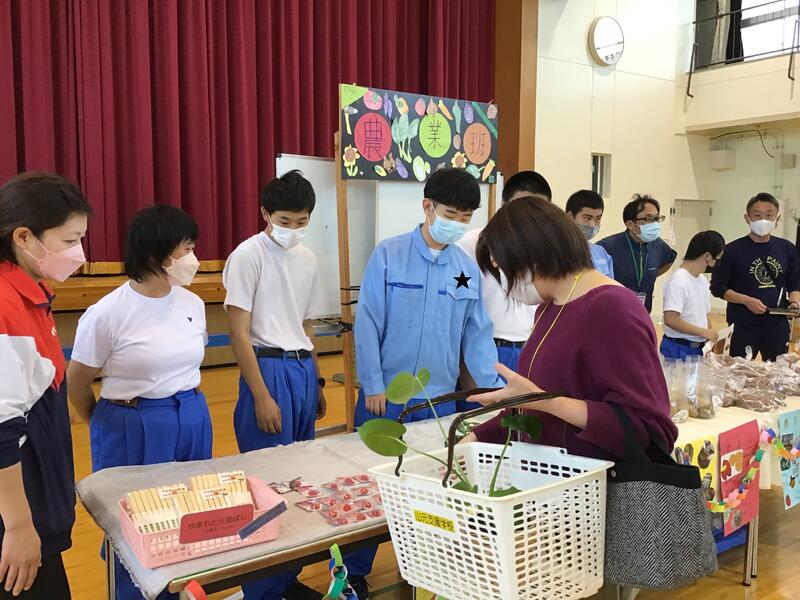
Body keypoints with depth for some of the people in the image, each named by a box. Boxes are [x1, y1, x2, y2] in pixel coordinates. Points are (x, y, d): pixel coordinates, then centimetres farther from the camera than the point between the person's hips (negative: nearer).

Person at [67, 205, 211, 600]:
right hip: (132, 431, -5)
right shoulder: (107, 313, -16)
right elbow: (76, 382, -4)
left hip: (192, 423, 5)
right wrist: (108, 426, 10)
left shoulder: (193, 304, 0)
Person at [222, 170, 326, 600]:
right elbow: (239, 333, -12)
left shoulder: (307, 259, 11)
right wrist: (261, 396, -15)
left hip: (303, 370, 7)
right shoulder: (248, 255, -9)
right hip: (269, 369, -6)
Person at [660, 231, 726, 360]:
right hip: (678, 349, -8)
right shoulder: (678, 281, -17)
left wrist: (711, 337, 4)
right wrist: (703, 332, -17)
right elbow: (670, 320, -24)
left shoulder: (703, 281, 10)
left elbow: (704, 316, 17)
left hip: (698, 349, 8)